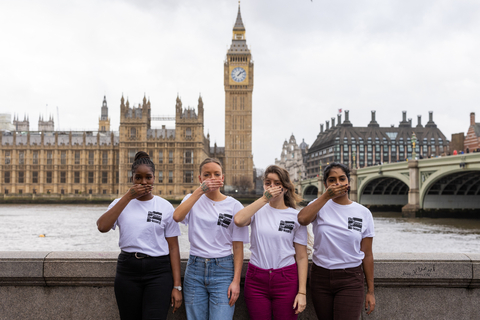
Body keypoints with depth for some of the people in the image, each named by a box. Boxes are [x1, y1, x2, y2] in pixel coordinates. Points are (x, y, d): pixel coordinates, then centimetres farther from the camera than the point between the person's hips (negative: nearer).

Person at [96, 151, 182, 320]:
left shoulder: (165, 207, 2)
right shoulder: (121, 203, 7)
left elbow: (173, 248, 1)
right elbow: (102, 227, -13)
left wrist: (177, 286, -4)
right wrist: (128, 196, -13)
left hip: (158, 272, -2)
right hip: (127, 270, 2)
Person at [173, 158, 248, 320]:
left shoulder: (234, 206, 1)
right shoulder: (193, 200, 6)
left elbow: (238, 247, 0)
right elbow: (177, 216, -18)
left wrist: (236, 281, -8)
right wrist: (200, 190, -22)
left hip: (222, 270, -2)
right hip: (195, 269, 2)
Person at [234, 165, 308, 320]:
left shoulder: (296, 216, 2)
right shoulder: (258, 210, 4)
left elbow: (301, 256, 1)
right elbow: (238, 220, -20)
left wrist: (302, 292, -6)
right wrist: (264, 199, -15)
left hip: (286, 281, -1)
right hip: (256, 280, 1)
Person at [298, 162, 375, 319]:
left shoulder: (363, 213, 0)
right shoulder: (320, 205, 0)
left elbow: (367, 254, 3)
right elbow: (302, 219, -24)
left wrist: (370, 291, 4)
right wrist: (326, 196, -20)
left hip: (350, 280, -1)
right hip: (320, 277, 1)